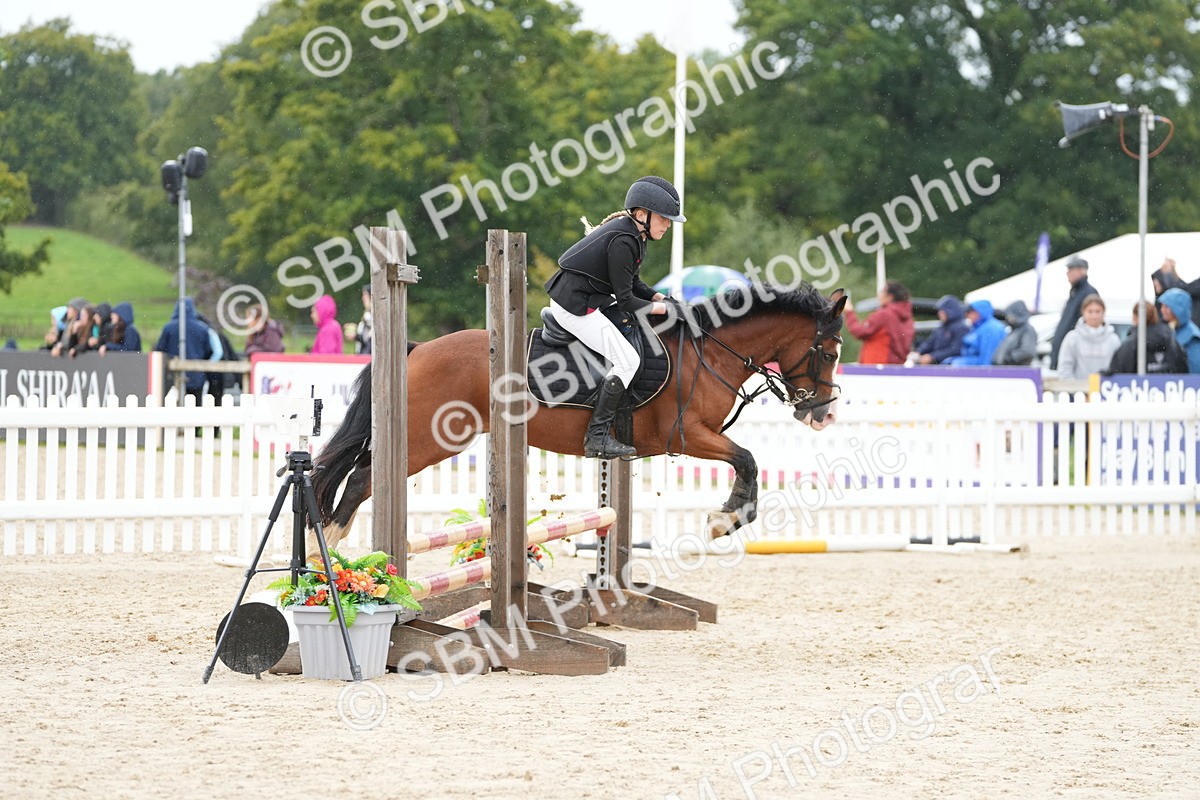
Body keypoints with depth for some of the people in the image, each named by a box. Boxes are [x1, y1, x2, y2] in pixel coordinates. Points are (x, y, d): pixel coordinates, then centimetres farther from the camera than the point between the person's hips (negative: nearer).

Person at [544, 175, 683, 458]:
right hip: (575, 305, -11)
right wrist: (660, 309, -9)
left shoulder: (634, 234, 10)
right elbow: (626, 301, -19)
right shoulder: (623, 242, -21)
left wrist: (659, 298, 5)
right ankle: (597, 437, -13)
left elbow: (632, 283, 20)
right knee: (627, 360, -13)